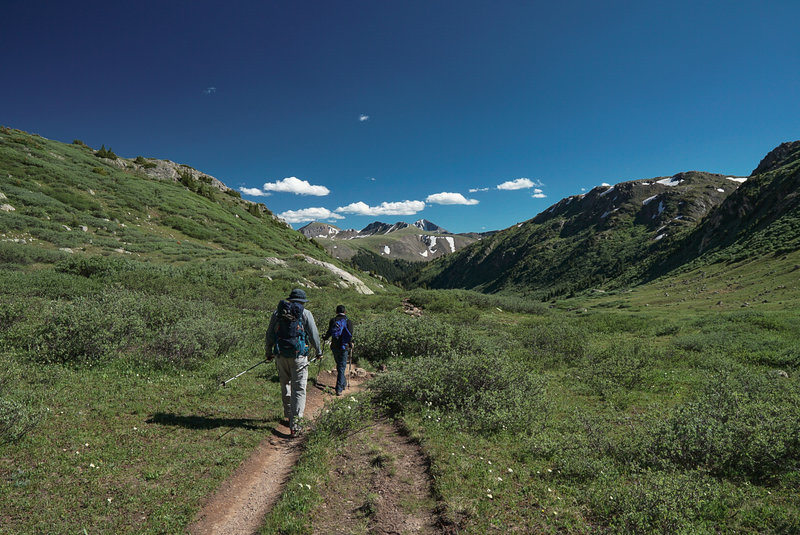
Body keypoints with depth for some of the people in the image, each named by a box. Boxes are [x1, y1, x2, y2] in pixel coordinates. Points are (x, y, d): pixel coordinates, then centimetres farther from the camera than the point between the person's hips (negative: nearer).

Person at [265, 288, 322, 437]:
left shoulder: (277, 312, 10)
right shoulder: (305, 313, 0)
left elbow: (269, 334, 14)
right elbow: (314, 335, 2)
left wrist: (268, 352, 26)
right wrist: (319, 351, 16)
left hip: (281, 355, 4)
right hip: (298, 355, -4)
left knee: (285, 386, 18)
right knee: (299, 389, -2)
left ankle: (289, 415, 31)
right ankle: (294, 423, -9)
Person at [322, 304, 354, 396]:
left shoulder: (332, 320, 3)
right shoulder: (348, 321, -3)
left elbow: (329, 333, 0)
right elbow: (350, 335, -10)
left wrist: (324, 337, 20)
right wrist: (350, 344, 5)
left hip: (334, 346, 3)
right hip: (344, 347, -3)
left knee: (339, 365, 21)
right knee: (342, 367, 1)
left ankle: (343, 383, 35)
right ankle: (339, 389, -3)